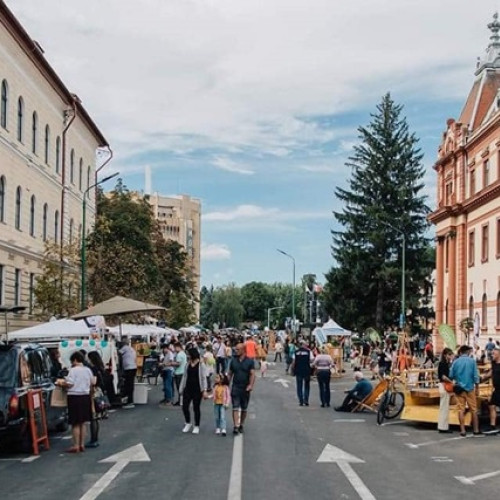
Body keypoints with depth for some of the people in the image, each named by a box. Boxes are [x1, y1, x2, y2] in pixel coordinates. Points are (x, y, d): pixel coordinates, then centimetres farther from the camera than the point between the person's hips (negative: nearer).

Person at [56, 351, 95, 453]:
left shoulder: (73, 370, -13)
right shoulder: (87, 370, 5)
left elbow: (70, 384, -17)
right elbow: (92, 382, 11)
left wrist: (61, 383, 1)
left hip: (75, 397, -6)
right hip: (85, 396, 6)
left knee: (75, 423, 0)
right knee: (82, 423, 14)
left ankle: (76, 446, 3)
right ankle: (82, 445, 17)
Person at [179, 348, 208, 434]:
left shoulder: (201, 365, -8)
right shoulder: (187, 364, 5)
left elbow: (204, 378, -9)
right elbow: (184, 376, 11)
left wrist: (204, 390, -14)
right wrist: (181, 388, 9)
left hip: (197, 389, -4)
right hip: (188, 389, 4)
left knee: (196, 408, 4)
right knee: (185, 407, 1)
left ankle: (196, 426, 19)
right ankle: (188, 424, 23)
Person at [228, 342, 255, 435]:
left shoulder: (249, 361, -2)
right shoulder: (233, 361, 5)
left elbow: (252, 374, -9)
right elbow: (230, 374, 9)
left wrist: (251, 385, -23)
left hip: (245, 388, -1)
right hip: (235, 388, 1)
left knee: (244, 409, 11)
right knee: (235, 407, -8)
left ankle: (241, 425, 24)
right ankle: (236, 426, -14)